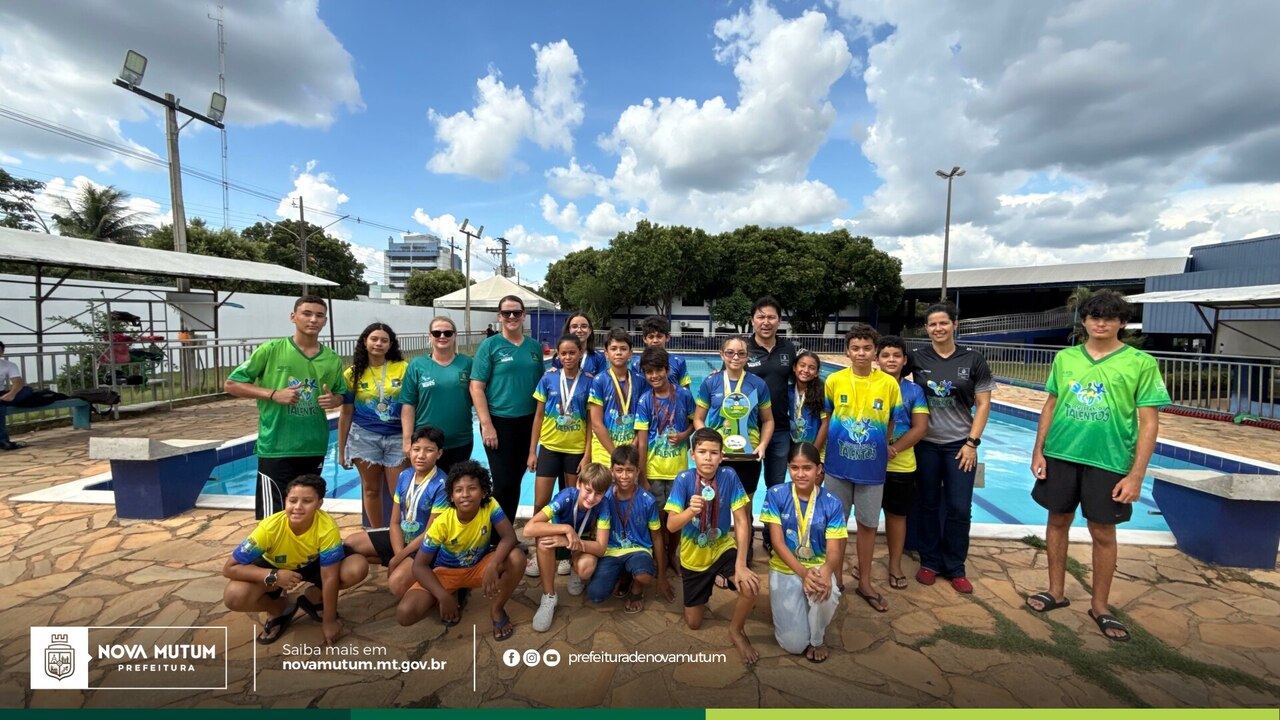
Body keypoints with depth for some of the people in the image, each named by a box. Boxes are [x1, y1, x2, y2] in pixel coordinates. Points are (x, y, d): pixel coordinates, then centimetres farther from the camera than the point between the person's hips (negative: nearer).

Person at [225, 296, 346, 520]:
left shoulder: (333, 360, 3)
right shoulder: (271, 349, -7)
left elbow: (341, 395, 15)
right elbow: (231, 384, -3)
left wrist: (332, 401, -9)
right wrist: (273, 394, -17)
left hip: (314, 449, 4)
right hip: (275, 449, -4)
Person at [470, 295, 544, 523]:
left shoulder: (535, 346, 7)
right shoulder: (490, 345, -5)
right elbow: (476, 387, -9)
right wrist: (486, 425, -15)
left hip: (528, 422, 4)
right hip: (499, 422, -4)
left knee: (516, 480, 14)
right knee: (503, 483, -2)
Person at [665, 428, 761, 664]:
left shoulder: (729, 476, -18)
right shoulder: (684, 479, -20)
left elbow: (742, 521, -17)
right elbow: (671, 525, -23)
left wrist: (741, 564, -25)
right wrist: (690, 511, -44)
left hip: (723, 548, 0)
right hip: (693, 555, 0)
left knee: (751, 586, -29)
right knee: (693, 623, 9)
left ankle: (736, 631, 3)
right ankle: (706, 586, 42)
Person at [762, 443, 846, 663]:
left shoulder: (832, 503, -9)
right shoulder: (775, 495, -12)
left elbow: (834, 550, -12)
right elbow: (777, 542, -13)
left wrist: (826, 571, -35)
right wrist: (803, 572, -28)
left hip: (818, 567, 1)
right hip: (785, 568, -1)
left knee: (827, 594, -36)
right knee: (794, 644, -11)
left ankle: (817, 639, 0)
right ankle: (786, 606, 26)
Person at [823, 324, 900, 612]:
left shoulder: (889, 383, -6)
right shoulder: (834, 380, -5)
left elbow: (892, 422, 7)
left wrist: (884, 446, -2)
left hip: (872, 467, 0)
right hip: (838, 465, 0)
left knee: (868, 524, 12)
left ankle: (864, 582, 29)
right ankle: (835, 577, 30)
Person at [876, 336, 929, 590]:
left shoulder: (914, 390, 1)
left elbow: (920, 428, -4)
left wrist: (894, 449, -16)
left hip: (901, 465, 1)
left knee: (897, 514, 12)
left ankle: (895, 565, 26)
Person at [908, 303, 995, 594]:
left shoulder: (973, 359, -1)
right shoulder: (917, 358, -2)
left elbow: (983, 404, 0)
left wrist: (972, 443, -6)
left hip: (960, 444, 0)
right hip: (925, 444, 0)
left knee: (959, 508, 4)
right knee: (928, 505, 10)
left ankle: (955, 568, 22)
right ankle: (929, 562, 25)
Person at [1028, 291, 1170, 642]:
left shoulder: (1141, 363, -5)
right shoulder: (1065, 358, 4)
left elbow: (1149, 422, -5)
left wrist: (1136, 474, -10)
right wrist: (1038, 451, 4)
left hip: (1109, 461, -2)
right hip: (1060, 456, 3)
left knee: (1103, 533, 9)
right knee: (1058, 522, 12)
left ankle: (1100, 606, 28)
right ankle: (1056, 592, 29)